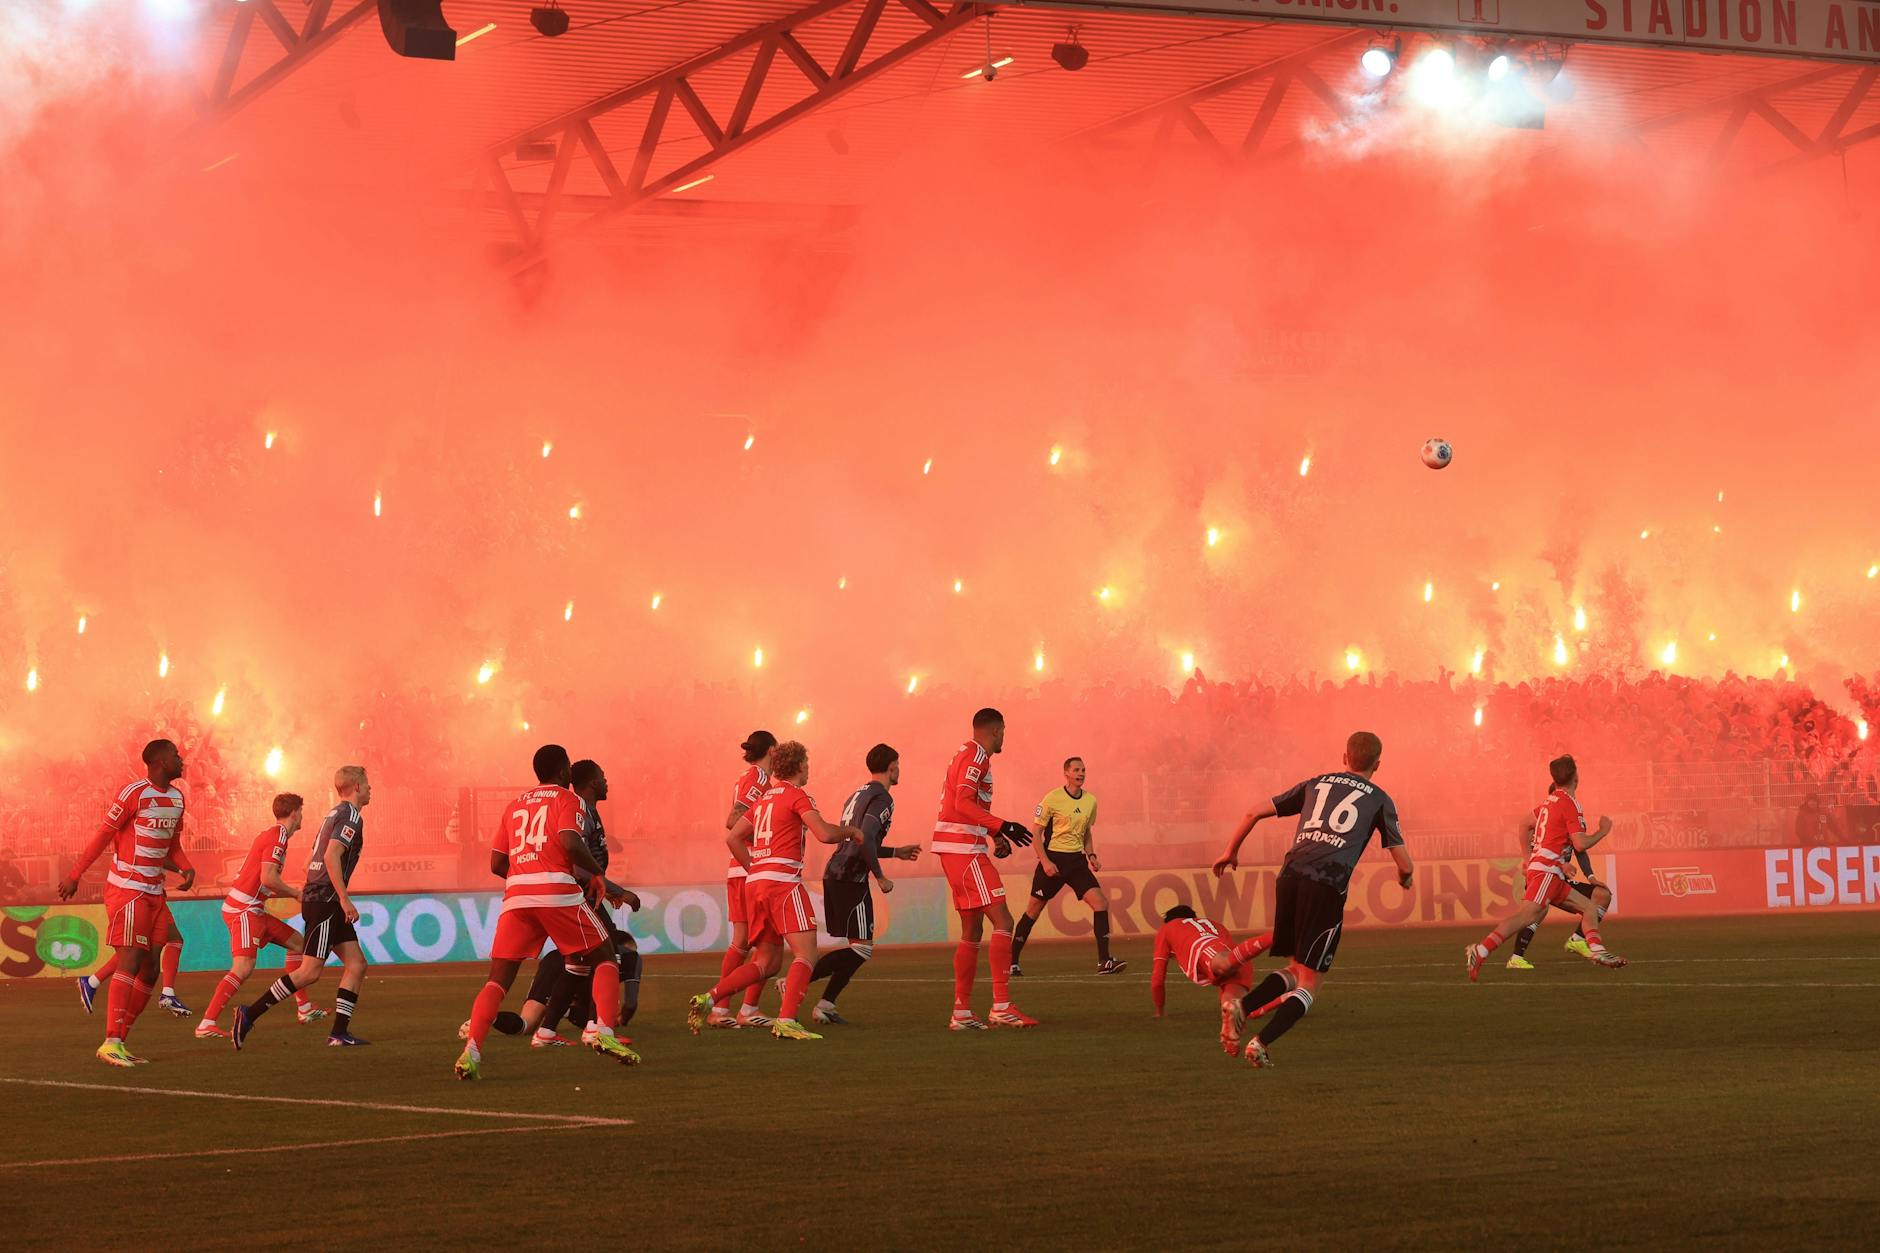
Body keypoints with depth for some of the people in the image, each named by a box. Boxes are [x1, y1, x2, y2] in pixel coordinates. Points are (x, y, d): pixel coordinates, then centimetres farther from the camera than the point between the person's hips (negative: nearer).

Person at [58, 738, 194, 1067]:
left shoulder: (176, 799, 12)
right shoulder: (134, 793, -13)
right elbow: (103, 836, -11)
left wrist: (186, 869, 0)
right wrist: (74, 876, -9)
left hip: (155, 892, 9)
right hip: (127, 889, -9)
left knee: (150, 970, 5)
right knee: (130, 962, -15)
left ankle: (120, 1041, 10)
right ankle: (111, 1043, -16)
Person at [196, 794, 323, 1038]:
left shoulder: (272, 834, 19)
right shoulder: (277, 836, -12)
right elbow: (268, 879, -22)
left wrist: (295, 893, 20)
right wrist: (297, 894, -8)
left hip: (253, 909, 11)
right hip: (243, 910, -11)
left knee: (297, 943, 18)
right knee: (243, 968, -20)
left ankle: (305, 1009, 23)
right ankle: (206, 1025, -26)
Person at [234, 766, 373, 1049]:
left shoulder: (334, 814, 20)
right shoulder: (351, 816, -10)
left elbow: (311, 862, 23)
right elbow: (332, 856, -22)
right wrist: (344, 898, -23)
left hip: (315, 896, 10)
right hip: (325, 901, -10)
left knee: (356, 964, 5)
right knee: (310, 972, -12)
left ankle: (339, 1033, 0)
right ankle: (250, 1014, -10)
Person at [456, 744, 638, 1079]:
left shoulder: (515, 805, 23)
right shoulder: (567, 800, 6)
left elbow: (497, 863, 19)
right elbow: (570, 842, -13)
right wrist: (598, 874, 0)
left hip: (516, 895, 4)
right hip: (557, 892, -4)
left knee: (499, 978, 5)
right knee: (604, 958, 11)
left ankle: (471, 1052, -11)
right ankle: (605, 1034, -5)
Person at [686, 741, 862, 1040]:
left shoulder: (765, 798, 21)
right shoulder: (796, 795, -3)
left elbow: (733, 838, 22)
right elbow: (824, 834, -14)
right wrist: (850, 831, 4)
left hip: (755, 881, 8)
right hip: (782, 882, -8)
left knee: (767, 962, 13)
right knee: (806, 953, -10)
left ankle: (707, 999, 2)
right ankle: (786, 1021, -24)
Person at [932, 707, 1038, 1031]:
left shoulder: (965, 754, 19)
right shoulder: (976, 755, -10)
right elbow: (963, 803, -21)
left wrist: (994, 836, 24)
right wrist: (1002, 827, -25)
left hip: (955, 850, 10)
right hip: (965, 850, -10)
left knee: (972, 931, 12)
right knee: (1002, 922, -12)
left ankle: (961, 1013, 12)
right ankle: (1001, 1007, -16)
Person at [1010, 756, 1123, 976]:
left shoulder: (1090, 801, 7)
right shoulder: (1053, 798, -10)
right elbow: (1036, 832, -7)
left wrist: (1091, 855, 6)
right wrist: (1045, 861, -16)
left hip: (1077, 860, 5)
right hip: (1052, 860, -5)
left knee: (1101, 903, -11)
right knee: (1034, 910, 3)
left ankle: (1104, 961, -11)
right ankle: (1011, 961, 15)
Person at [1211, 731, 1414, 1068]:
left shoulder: (1315, 784, 24)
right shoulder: (1379, 800, 15)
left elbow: (1254, 814, 21)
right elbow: (1404, 865, 11)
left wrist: (1231, 851, 35)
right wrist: (1404, 878, 35)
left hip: (1290, 876, 4)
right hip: (1329, 884, -4)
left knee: (1296, 968, 21)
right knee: (1308, 984, 3)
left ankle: (1239, 1009, -3)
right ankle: (1261, 1042, -15)